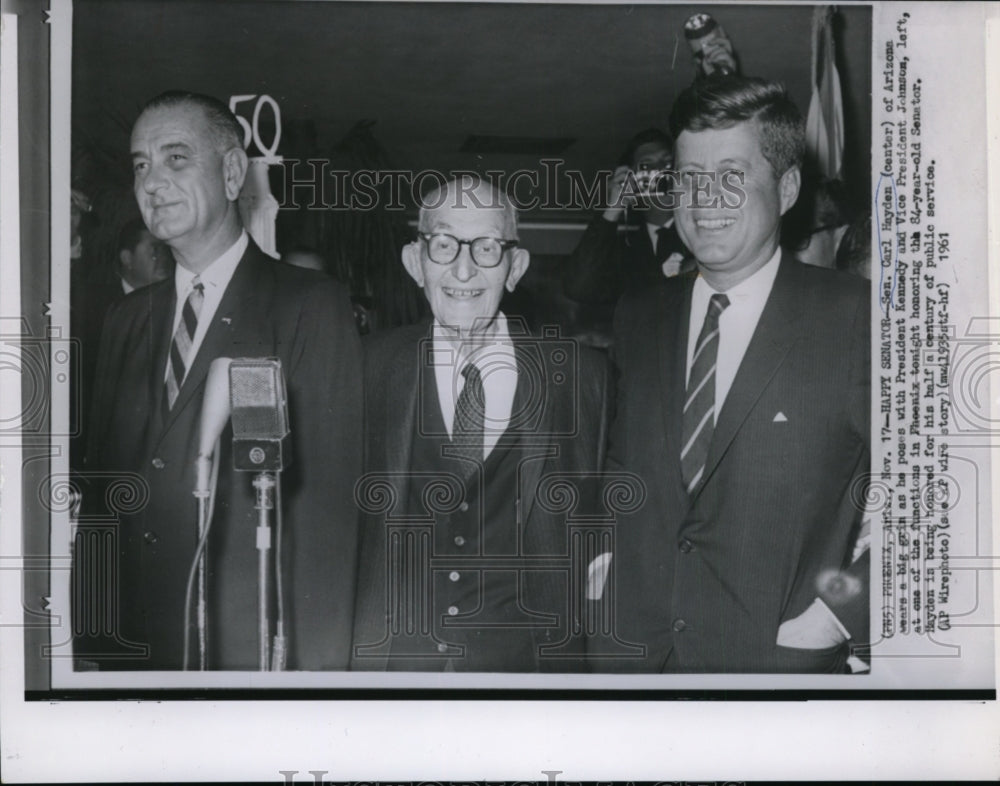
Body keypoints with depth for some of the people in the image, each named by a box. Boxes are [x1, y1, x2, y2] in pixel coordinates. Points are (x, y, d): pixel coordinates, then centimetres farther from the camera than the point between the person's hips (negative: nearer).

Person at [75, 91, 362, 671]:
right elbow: (102, 486, 11)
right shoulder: (129, 318, 12)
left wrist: (319, 666, -15)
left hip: (253, 648, -5)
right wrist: (89, 641, 4)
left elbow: (328, 496, -12)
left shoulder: (311, 306, -7)